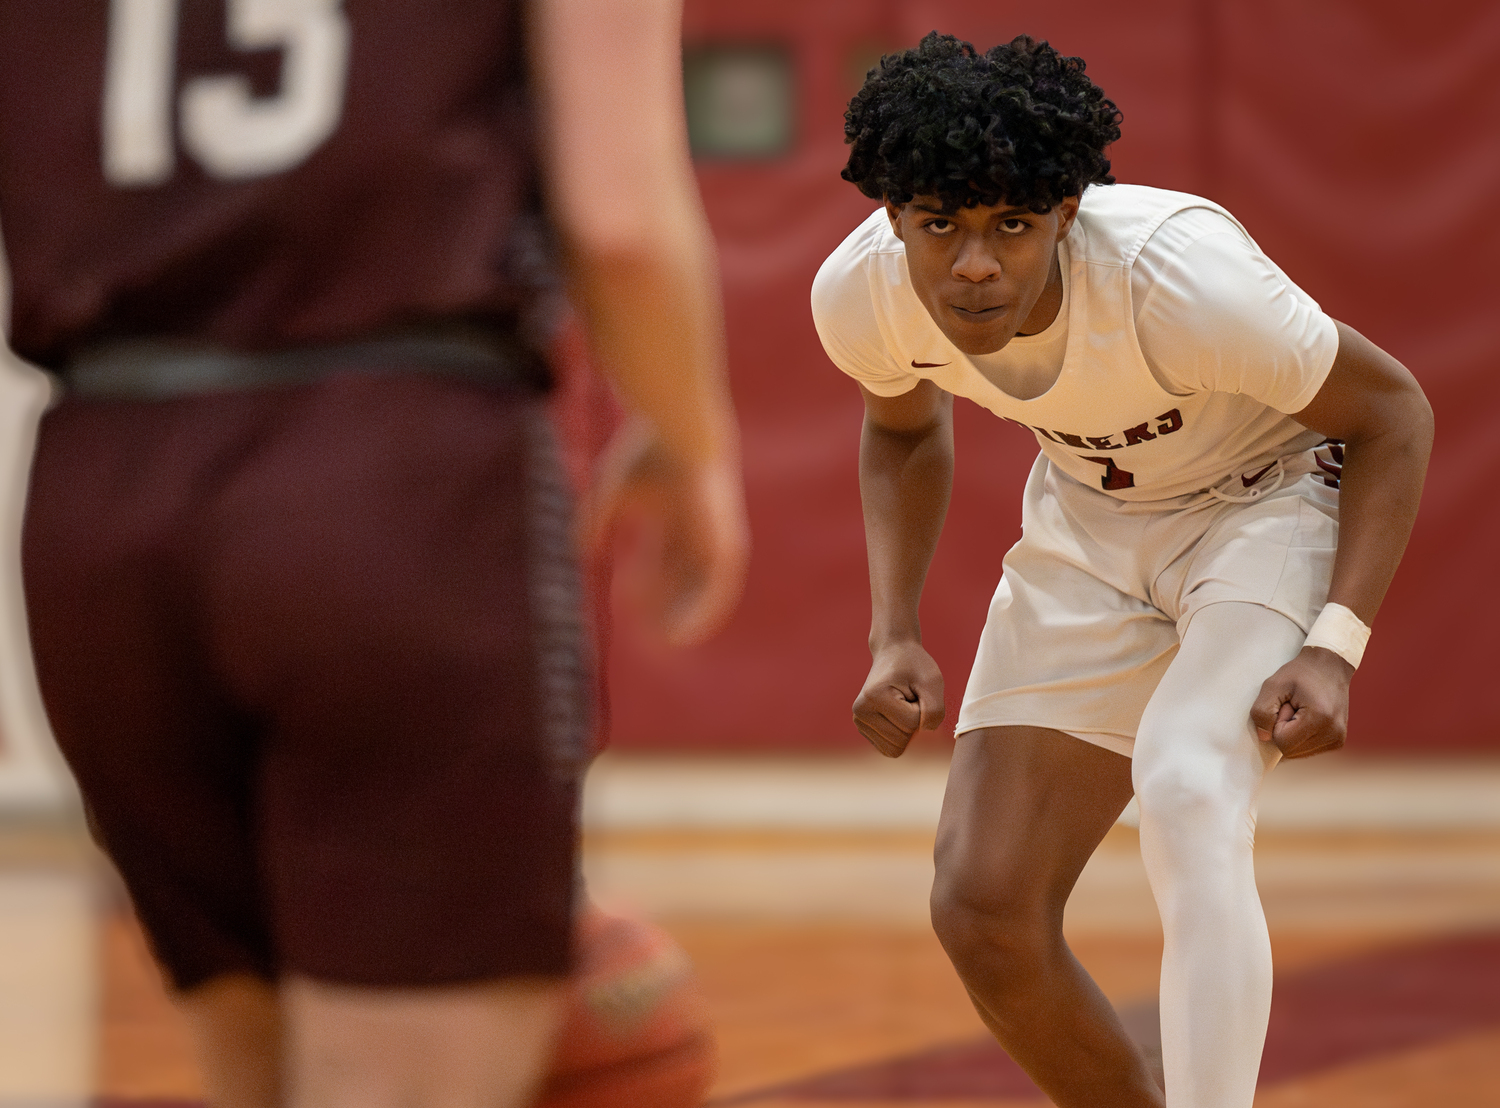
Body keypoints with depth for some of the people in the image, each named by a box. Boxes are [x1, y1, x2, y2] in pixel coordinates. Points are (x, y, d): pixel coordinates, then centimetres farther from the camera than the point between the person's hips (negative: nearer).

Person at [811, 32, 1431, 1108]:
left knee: (1188, 791, -33)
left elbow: (1393, 412, -20)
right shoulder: (862, 292, -21)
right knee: (984, 910, -5)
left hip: (1272, 504, -5)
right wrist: (896, 637, -8)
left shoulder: (1176, 273, -36)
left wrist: (1335, 646, -30)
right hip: (1090, 520, 5)